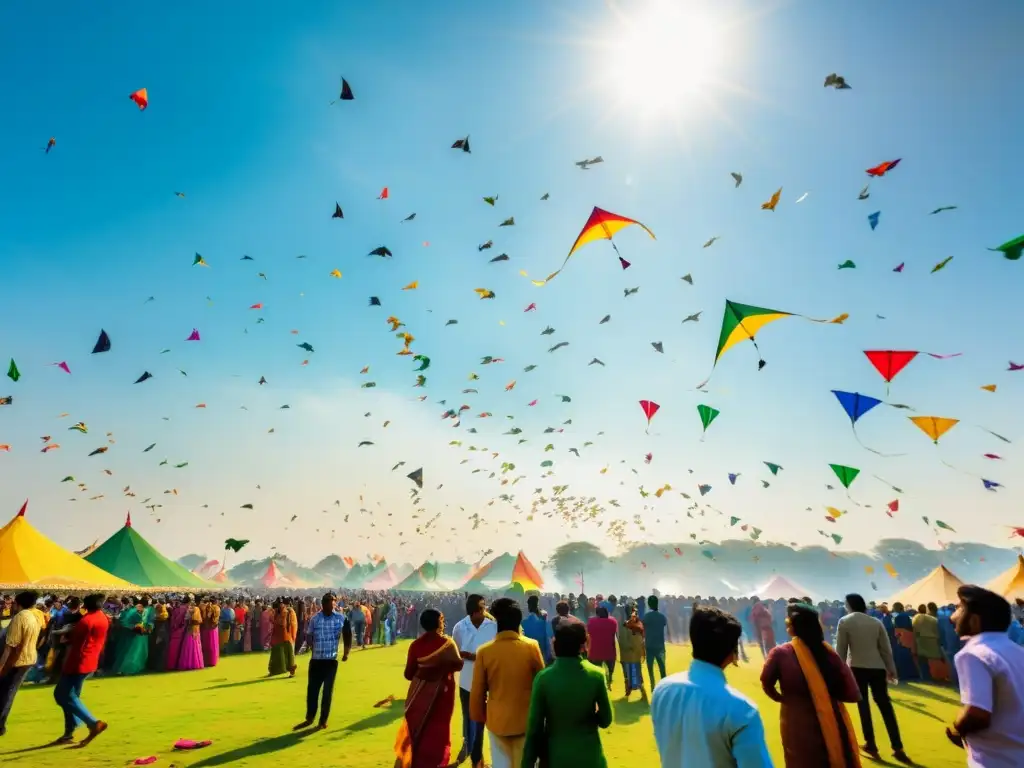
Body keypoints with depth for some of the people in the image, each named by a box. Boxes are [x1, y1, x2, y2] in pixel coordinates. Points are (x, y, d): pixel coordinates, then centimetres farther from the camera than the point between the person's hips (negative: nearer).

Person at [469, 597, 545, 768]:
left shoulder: (484, 651, -13)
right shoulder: (532, 647, -14)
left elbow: (477, 692, -4)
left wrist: (479, 717, 12)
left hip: (497, 721, 0)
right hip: (526, 720, 0)